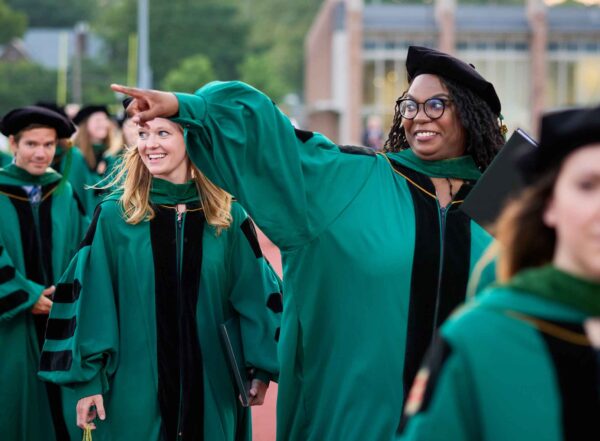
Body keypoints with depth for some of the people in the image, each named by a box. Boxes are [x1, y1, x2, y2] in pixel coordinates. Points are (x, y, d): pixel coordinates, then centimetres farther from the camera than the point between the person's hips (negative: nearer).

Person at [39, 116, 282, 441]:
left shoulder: (229, 219, 3)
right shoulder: (114, 217, -1)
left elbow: (254, 296, 5)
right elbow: (91, 301, -3)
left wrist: (262, 368, 0)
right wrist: (87, 377, -7)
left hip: (212, 387, 1)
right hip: (134, 389, -1)